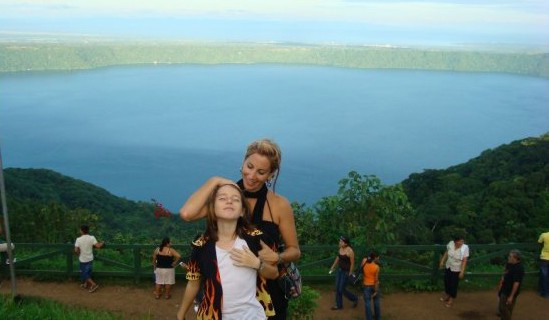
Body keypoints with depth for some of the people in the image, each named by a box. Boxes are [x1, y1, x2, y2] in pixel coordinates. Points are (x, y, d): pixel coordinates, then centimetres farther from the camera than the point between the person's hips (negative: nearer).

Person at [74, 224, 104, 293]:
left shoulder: (78, 239, -17)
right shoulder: (92, 238, -12)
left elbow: (76, 250, -17)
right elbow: (98, 246, -20)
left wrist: (79, 254, 4)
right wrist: (102, 243, 0)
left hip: (83, 260, -4)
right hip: (90, 259, 4)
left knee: (84, 274, 8)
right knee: (88, 272, 22)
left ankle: (93, 284, -4)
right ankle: (86, 284, 37)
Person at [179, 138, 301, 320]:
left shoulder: (279, 205, -8)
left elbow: (294, 251, 1)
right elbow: (186, 214, -24)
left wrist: (277, 257, -19)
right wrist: (214, 182, -18)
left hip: (268, 292, 0)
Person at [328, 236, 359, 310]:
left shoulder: (350, 251, -26)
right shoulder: (340, 248, -3)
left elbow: (352, 263, -18)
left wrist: (350, 273, -13)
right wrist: (333, 266, 21)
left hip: (346, 271, -8)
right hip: (339, 269, 8)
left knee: (341, 289, 1)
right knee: (337, 288, 12)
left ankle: (355, 299, 25)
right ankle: (339, 305, 26)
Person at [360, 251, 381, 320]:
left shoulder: (364, 261, -11)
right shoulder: (376, 267, -19)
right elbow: (376, 280, -16)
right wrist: (376, 291, -11)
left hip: (367, 286, 1)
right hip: (375, 286, -1)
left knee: (368, 303, 6)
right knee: (376, 302, 18)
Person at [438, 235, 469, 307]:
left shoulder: (465, 248, -24)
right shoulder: (451, 243, -14)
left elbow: (464, 261, -21)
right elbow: (446, 253, 2)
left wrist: (462, 271, -22)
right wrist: (442, 261, 7)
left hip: (456, 270, -4)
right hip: (448, 267, 4)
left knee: (453, 284, 8)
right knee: (446, 281, 20)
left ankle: (451, 300, 30)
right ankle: (447, 296, 45)